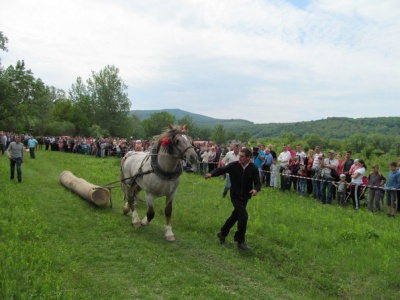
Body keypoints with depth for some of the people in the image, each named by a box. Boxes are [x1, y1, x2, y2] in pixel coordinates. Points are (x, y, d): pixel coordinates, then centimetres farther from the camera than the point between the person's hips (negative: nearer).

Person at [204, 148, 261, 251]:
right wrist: (211, 174, -26)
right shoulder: (234, 165, -14)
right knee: (243, 215, -16)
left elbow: (257, 183, -15)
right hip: (235, 196, -3)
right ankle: (241, 241, -1)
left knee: (235, 216, 17)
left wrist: (256, 189, -38)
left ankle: (222, 233, 39)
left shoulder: (254, 169, -12)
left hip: (245, 197, 3)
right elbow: (221, 170, -8)